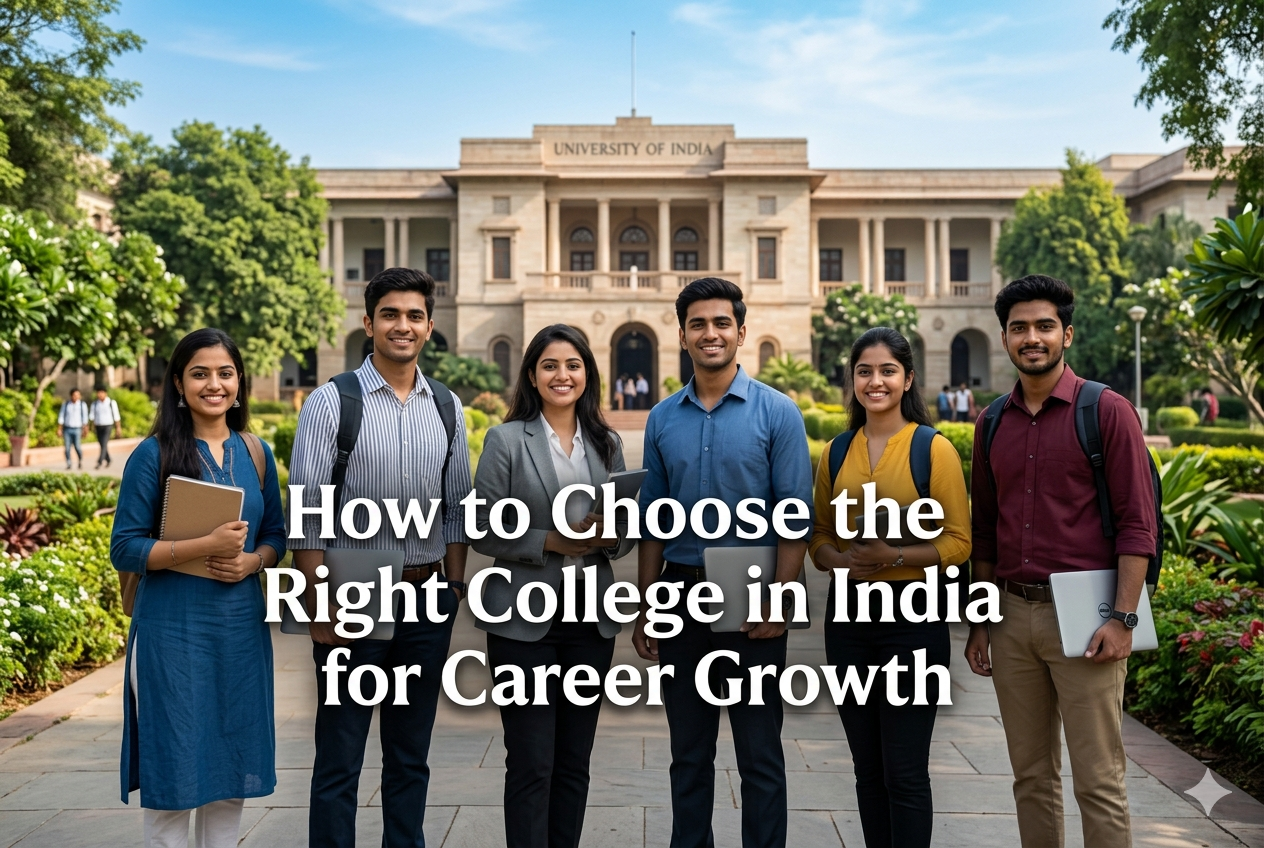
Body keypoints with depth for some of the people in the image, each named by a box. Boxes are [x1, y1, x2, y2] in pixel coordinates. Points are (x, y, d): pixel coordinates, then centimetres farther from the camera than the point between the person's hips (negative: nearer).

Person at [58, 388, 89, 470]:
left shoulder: (82, 405, 2)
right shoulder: (65, 404, 6)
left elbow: (85, 418, 2)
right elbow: (61, 417, 7)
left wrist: (85, 429, -3)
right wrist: (59, 429, 3)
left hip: (77, 429, -2)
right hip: (67, 429, 2)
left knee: (77, 447, -11)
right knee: (67, 447, -4)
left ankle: (80, 462, 12)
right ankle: (68, 464, 7)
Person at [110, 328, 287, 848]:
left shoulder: (255, 453, 7)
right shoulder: (154, 455, -6)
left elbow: (276, 535, 13)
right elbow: (124, 549, -8)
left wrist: (251, 561, -9)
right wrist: (206, 546, -20)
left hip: (241, 626, 4)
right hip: (173, 629, -4)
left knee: (231, 764, 12)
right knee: (173, 767, 4)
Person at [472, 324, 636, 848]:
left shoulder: (608, 443, 9)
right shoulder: (506, 440, -2)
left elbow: (625, 533, 12)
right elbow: (484, 532, -6)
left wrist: (609, 537, -10)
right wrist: (552, 542, -18)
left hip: (592, 618, 4)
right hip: (525, 619, -4)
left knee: (574, 760, 12)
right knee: (531, 763, 1)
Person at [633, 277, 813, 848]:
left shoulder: (776, 413, -4)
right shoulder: (663, 419, 7)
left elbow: (796, 517, -7)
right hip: (681, 596, 4)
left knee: (760, 756, 6)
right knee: (688, 755, 15)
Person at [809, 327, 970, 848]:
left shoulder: (933, 448, -5)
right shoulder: (837, 452, 9)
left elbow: (958, 542, -7)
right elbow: (819, 536, 11)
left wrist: (894, 556, -21)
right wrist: (839, 560, -10)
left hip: (912, 615, -4)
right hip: (849, 615, 5)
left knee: (904, 771, 0)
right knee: (867, 767, 14)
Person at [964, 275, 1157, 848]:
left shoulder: (1107, 412, -4)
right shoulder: (993, 423, 11)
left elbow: (1137, 522, -8)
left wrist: (1122, 618, -15)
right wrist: (979, 622, 14)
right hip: (1012, 613, 5)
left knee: (1098, 782, 0)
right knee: (1031, 775, 14)